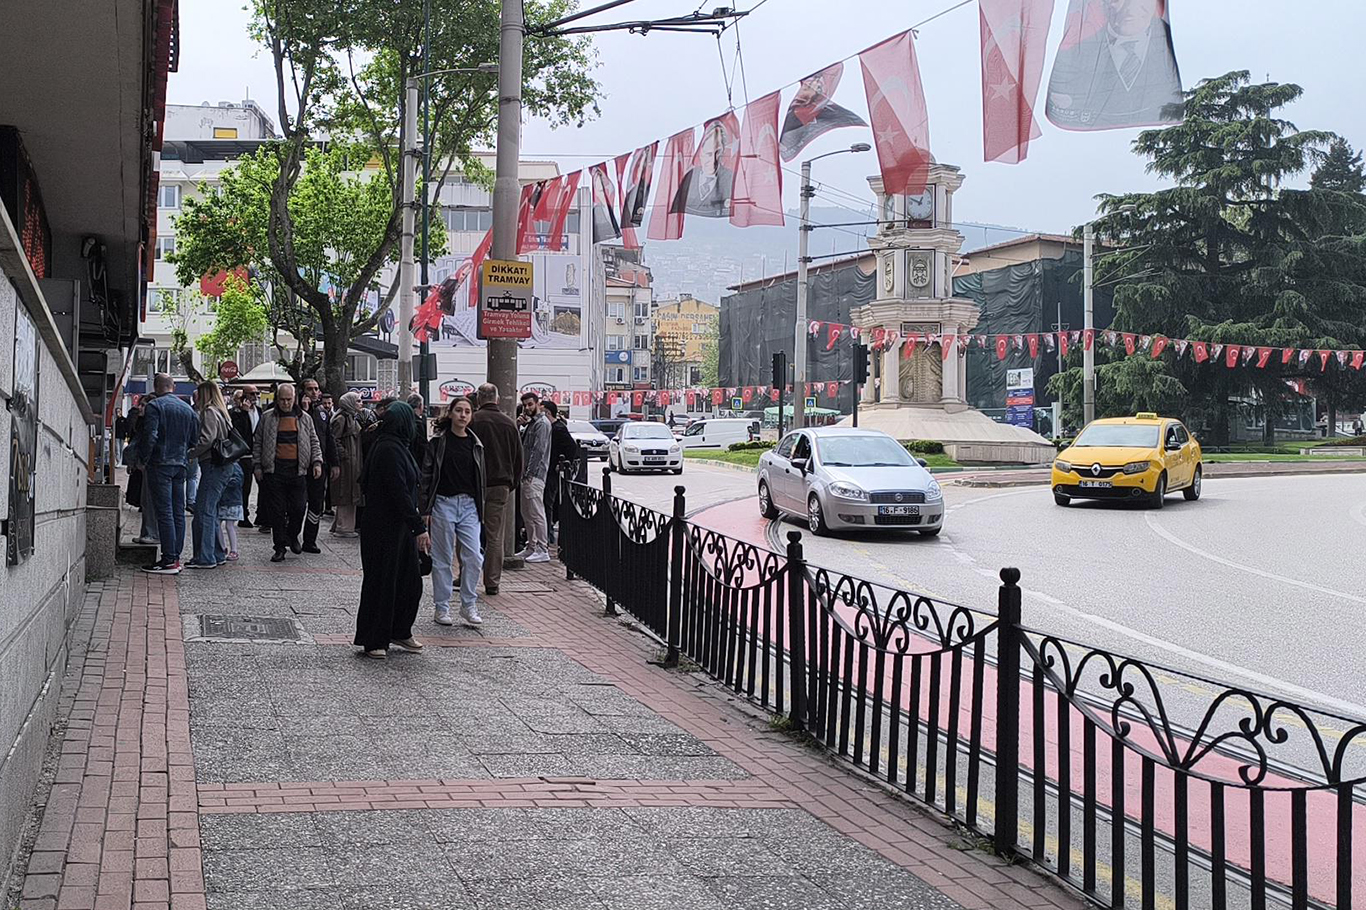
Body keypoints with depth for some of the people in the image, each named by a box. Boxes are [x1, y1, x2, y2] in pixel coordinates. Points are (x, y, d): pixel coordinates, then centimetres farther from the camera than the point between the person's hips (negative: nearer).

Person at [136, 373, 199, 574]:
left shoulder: (154, 406, -7)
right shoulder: (188, 409, 13)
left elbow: (150, 437, -16)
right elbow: (195, 439, 15)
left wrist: (143, 460, -6)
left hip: (160, 464, -6)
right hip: (180, 465, 6)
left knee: (164, 512, -7)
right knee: (178, 512, 9)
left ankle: (169, 561, -9)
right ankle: (175, 556, 12)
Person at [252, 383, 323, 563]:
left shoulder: (304, 419, 12)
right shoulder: (267, 418, 8)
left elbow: (314, 442, 16)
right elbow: (257, 443, 11)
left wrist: (317, 462, 2)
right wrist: (257, 466, 5)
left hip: (298, 471, 1)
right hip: (275, 471, -1)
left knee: (298, 507, -2)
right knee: (277, 511, -1)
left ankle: (293, 536, 25)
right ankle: (280, 547, 6)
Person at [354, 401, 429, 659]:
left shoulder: (393, 446, 13)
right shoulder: (390, 449, -19)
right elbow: (399, 493, -23)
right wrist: (420, 527, -22)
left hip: (398, 527, 10)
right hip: (385, 529, -10)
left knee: (410, 579, 14)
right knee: (381, 581, -1)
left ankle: (400, 632, 26)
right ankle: (373, 641, 8)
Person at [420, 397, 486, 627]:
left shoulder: (475, 444, 9)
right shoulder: (439, 442, -2)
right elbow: (426, 476, -2)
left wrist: (481, 510, 10)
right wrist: (425, 509, -8)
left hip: (469, 505, 3)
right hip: (444, 503, -3)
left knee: (474, 557, -5)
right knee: (442, 558, 4)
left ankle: (468, 605, 8)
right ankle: (442, 607, 14)